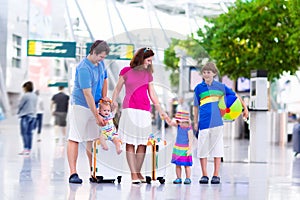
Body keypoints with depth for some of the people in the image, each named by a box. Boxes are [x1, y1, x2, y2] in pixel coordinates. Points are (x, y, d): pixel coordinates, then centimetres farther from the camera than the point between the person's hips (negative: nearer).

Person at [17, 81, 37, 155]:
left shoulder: (25, 96, -12)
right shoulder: (35, 96, 8)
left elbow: (20, 105, -5)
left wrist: (19, 112, 12)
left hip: (25, 116, -7)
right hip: (33, 116, 7)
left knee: (24, 133, -6)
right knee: (29, 133, 9)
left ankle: (26, 149, -14)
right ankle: (29, 149, 10)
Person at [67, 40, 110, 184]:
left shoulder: (100, 63, 5)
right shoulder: (84, 68, -21)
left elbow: (104, 79, 25)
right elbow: (87, 94, -23)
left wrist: (104, 97, 10)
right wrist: (97, 116, -22)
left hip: (94, 106, 8)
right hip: (80, 106, -8)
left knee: (93, 139, 9)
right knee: (74, 139, -7)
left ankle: (94, 173, 13)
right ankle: (73, 173, -10)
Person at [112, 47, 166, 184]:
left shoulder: (148, 75, 15)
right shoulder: (126, 71, 6)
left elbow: (152, 95, 18)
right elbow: (118, 88, 10)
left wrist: (160, 111, 14)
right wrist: (113, 101, -5)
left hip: (145, 111, 4)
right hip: (129, 110, -4)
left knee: (143, 143, 2)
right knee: (130, 143, -5)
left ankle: (138, 172, 11)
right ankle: (133, 174, -5)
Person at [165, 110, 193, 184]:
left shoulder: (189, 128, -15)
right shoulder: (178, 125, 2)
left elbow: (190, 140, -15)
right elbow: (170, 122, 8)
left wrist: (190, 149, -18)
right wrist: (166, 117, -8)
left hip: (185, 149, -6)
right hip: (177, 148, 6)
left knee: (186, 165, 2)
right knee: (177, 164, 8)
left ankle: (188, 178, 9)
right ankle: (178, 178, 14)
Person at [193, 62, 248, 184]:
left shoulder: (220, 86, 6)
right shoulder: (199, 88, 6)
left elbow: (235, 96, 16)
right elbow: (196, 106, 9)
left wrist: (245, 108, 13)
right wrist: (195, 122, 7)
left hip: (217, 122, 0)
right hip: (204, 123, 0)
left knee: (217, 149, 2)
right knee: (202, 150, 1)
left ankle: (216, 175, 9)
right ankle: (204, 175, 10)